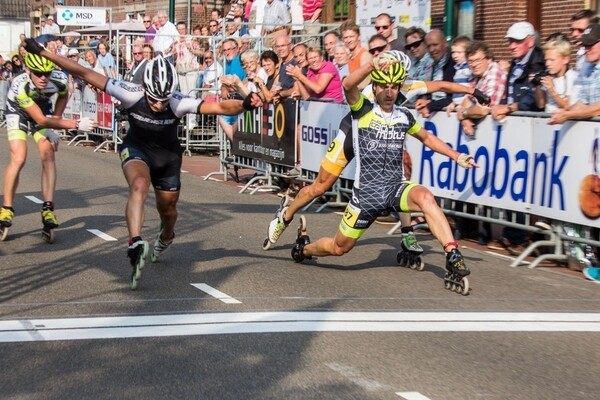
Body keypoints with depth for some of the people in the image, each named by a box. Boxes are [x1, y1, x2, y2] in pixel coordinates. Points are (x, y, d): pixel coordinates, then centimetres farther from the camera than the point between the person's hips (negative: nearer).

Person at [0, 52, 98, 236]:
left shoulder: (59, 79, -30)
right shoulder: (20, 86, -40)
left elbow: (63, 96, -2)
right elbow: (41, 120, -37)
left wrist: (56, 120, -8)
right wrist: (75, 124, -42)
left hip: (43, 110, 3)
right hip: (19, 114, -3)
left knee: (48, 155, -13)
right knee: (18, 159, -17)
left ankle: (48, 208, -9)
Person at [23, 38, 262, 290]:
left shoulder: (179, 104, -31)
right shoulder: (132, 95, -30)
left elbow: (220, 107, -39)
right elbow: (85, 74, -28)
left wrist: (243, 105, -59)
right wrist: (42, 53, -28)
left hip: (168, 156, 2)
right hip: (137, 148, -1)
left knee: (167, 209, 16)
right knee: (139, 185, -35)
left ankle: (165, 238, 52)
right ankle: (135, 245, -48)